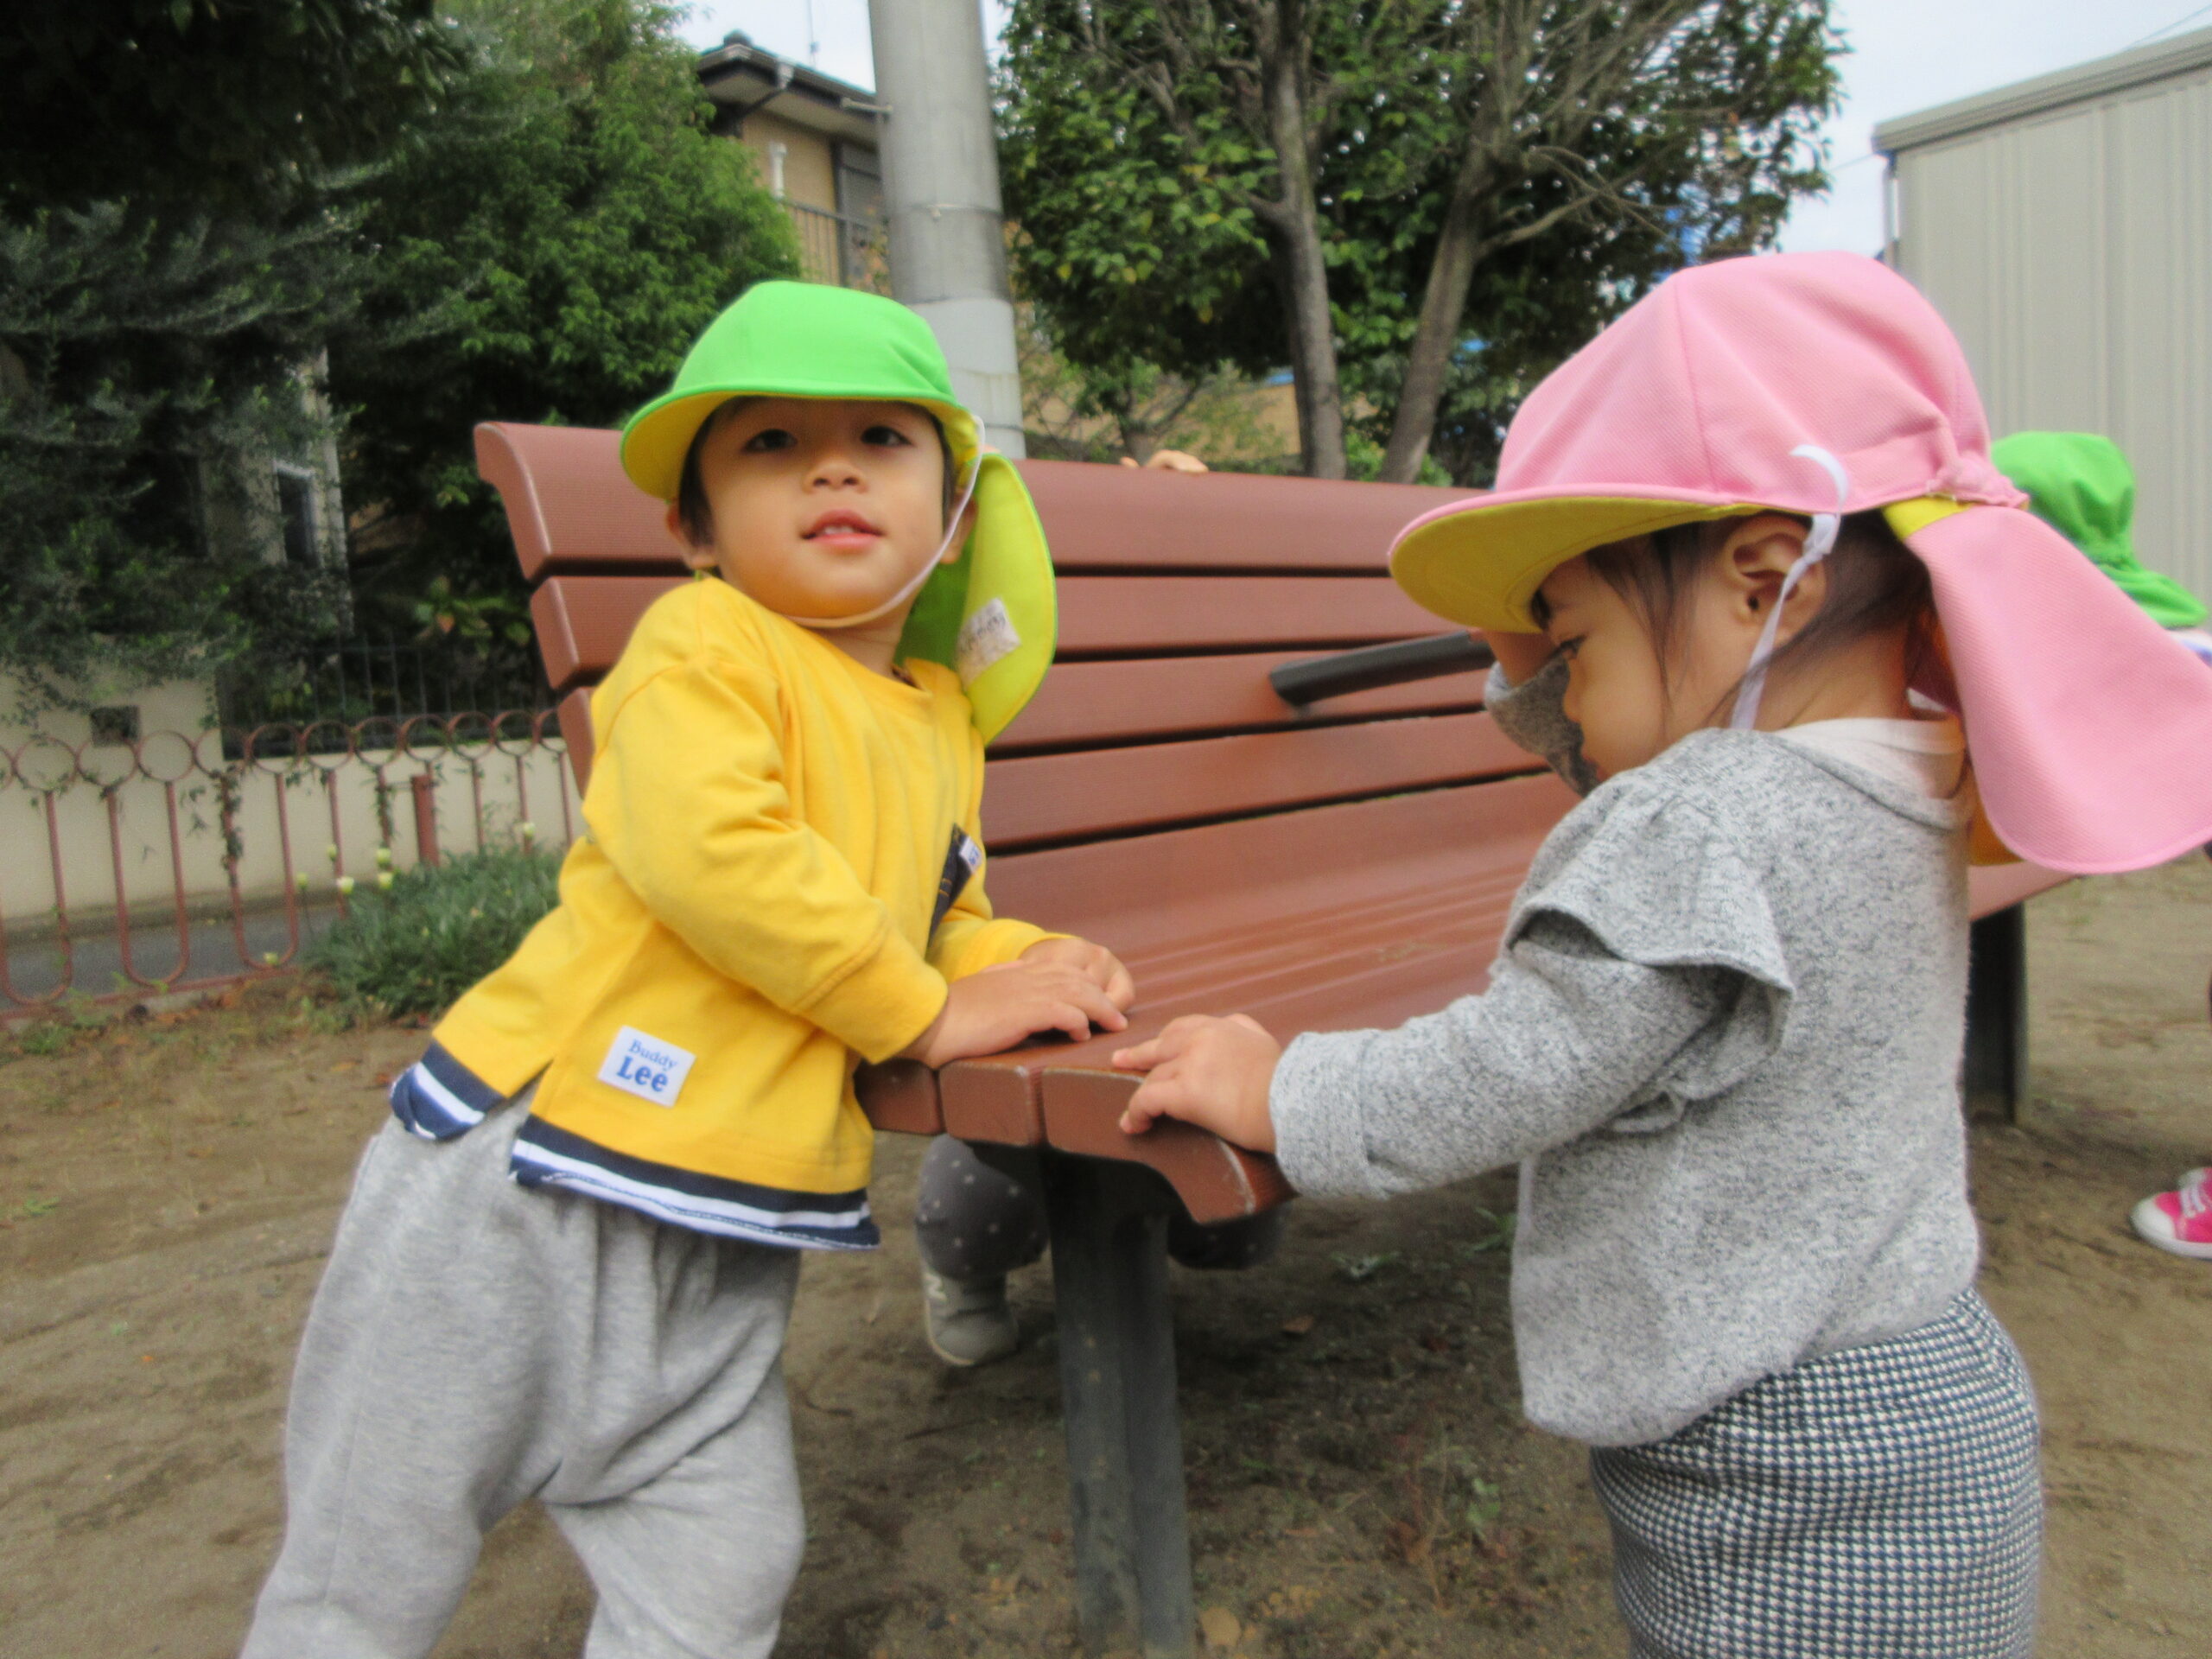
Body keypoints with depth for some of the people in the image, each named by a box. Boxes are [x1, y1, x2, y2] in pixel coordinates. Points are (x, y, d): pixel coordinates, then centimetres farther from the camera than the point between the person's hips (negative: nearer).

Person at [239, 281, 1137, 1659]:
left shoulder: (945, 721, 11)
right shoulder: (704, 642, -11)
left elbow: (937, 921, 23)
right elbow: (708, 856, -27)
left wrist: (1032, 967, 0)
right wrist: (932, 1014, -17)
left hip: (725, 1253, 6)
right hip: (517, 1193, -5)